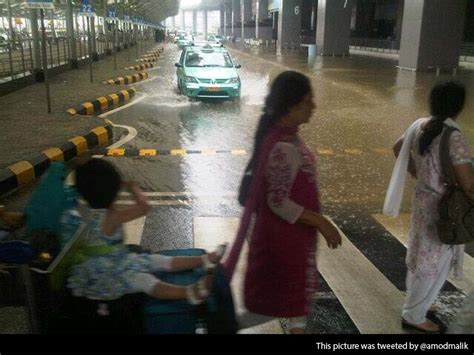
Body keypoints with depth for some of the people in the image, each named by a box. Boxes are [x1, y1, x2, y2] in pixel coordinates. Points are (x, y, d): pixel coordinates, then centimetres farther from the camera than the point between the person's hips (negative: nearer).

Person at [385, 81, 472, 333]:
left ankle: (416, 302, 43)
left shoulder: (419, 126, -3)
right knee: (434, 263, 9)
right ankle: (413, 316, 24)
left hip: (423, 199, 8)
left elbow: (398, 149, 15)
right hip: (443, 208, -8)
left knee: (421, 256, 24)